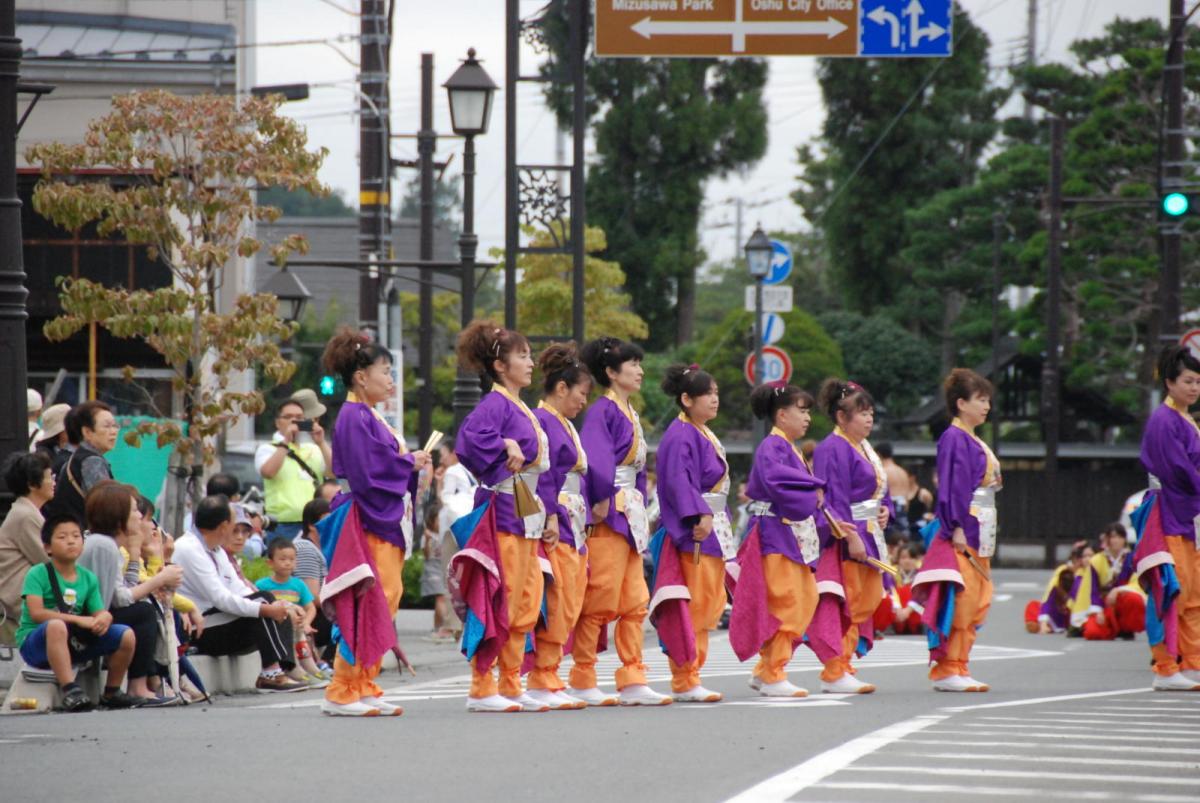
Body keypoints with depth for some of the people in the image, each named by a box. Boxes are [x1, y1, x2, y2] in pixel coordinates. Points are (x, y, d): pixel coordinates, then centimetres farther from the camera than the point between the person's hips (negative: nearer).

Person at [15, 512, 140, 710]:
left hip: (73, 642, 6)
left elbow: (100, 612, 3)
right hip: (36, 644, -6)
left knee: (126, 635, -8)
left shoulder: (88, 578, 8)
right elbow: (36, 613, -21)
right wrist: (78, 620, -25)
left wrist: (103, 618, -23)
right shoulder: (38, 574, -9)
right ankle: (69, 690, -43)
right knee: (57, 626, -40)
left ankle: (111, 693, 10)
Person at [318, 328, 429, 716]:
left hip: (387, 521, 10)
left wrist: (412, 463, 6)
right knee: (367, 607, -10)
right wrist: (409, 464, -10)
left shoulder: (370, 417, 17)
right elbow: (366, 473, -21)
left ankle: (365, 687, 12)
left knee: (385, 603, 9)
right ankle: (341, 693, -8)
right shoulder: (354, 418, -13)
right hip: (368, 521, -10)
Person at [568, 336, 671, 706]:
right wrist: (601, 501, -22)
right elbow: (594, 458, -23)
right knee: (600, 599, -7)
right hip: (609, 513, -10)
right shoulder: (603, 410, -11)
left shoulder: (630, 414, 18)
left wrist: (640, 509, 17)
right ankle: (581, 681, -2)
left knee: (635, 602, 8)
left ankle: (632, 681, 9)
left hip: (631, 513, 10)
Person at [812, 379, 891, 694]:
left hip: (869, 535, 10)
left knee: (869, 600, 10)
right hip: (847, 535, -10)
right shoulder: (833, 449, -13)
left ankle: (841, 667, 15)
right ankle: (835, 674, -4)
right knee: (848, 605, -9)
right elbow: (834, 498, -19)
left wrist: (885, 510, 5)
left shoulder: (865, 448, 18)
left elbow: (879, 489, 26)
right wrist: (851, 536, -23)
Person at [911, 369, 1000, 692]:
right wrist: (957, 528, -22)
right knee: (959, 599, -11)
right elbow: (952, 485, -16)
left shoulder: (977, 443, 20)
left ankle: (958, 667, 11)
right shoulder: (954, 439, -8)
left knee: (976, 602, 8)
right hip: (963, 529, -10)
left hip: (980, 532, 10)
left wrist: (988, 537, 19)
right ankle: (946, 669, -9)